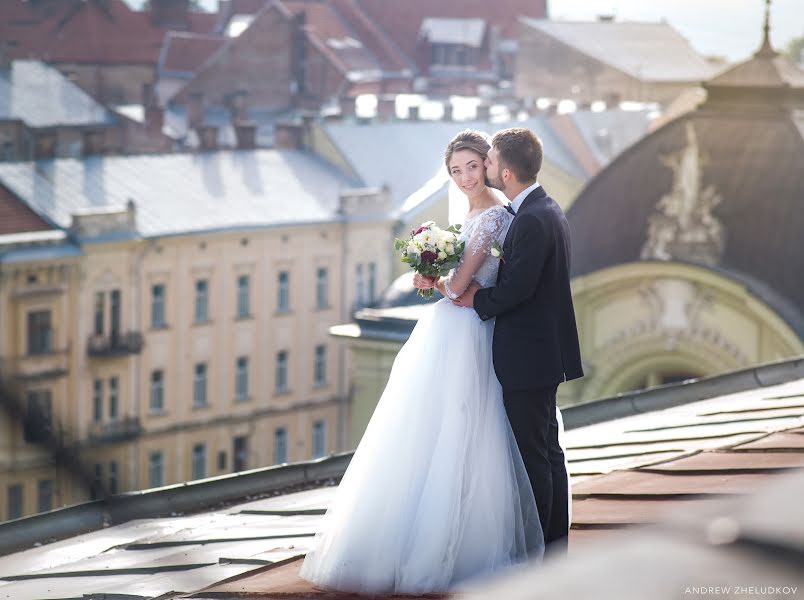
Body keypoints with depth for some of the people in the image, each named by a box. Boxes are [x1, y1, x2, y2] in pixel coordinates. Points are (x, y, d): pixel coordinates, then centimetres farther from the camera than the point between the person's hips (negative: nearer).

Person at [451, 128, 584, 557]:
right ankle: (556, 542, 23)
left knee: (533, 454, -4)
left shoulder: (533, 221, -21)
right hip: (544, 351, 10)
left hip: (527, 356, -10)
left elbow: (516, 289, -24)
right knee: (547, 450, 15)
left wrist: (475, 299, -8)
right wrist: (481, 287, -2)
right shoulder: (547, 210, 12)